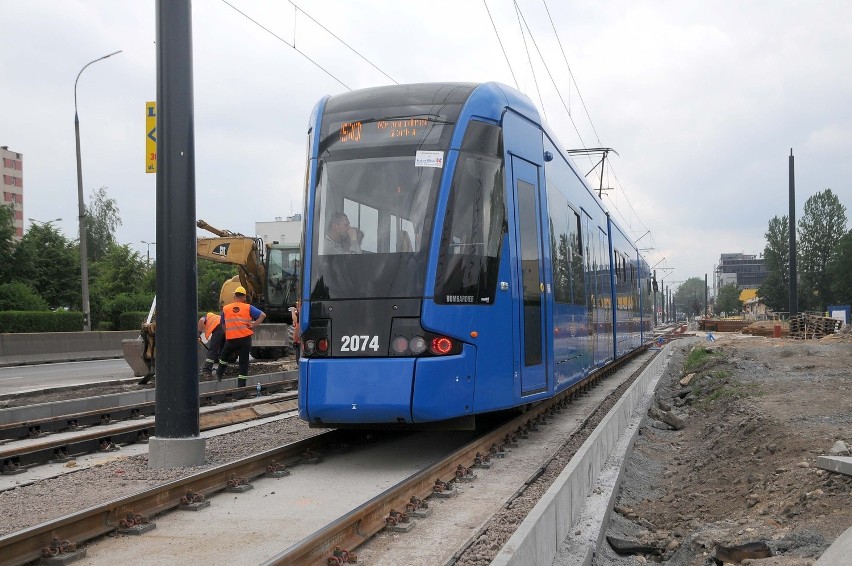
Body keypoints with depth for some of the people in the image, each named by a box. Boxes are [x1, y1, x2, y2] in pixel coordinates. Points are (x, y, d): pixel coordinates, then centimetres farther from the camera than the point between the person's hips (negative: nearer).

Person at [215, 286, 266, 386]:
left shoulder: (225, 308, 5)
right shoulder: (248, 308, -1)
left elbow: (223, 324, 15)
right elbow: (263, 315, -7)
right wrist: (253, 326, -5)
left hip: (231, 339, 1)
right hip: (245, 339, -1)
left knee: (224, 355, 29)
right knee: (244, 362, 5)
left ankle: (219, 375, 39)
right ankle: (241, 385, 5)